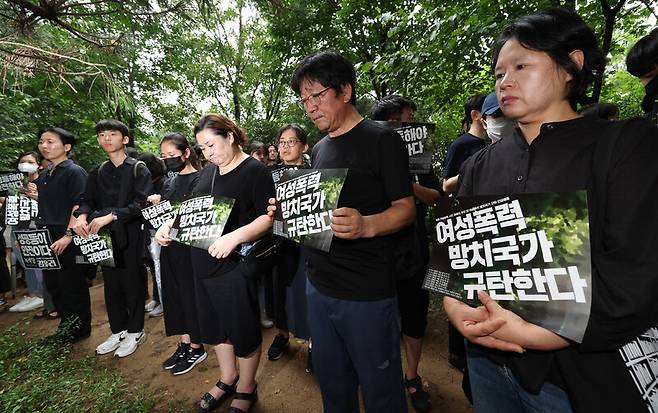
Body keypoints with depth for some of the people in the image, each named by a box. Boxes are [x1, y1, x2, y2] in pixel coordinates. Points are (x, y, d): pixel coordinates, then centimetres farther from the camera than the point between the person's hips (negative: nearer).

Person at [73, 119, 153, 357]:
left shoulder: (138, 169, -4)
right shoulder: (98, 173, 14)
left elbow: (142, 202, -15)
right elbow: (88, 200, 7)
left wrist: (110, 216, -23)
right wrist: (82, 216, -15)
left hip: (131, 235, -5)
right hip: (105, 236, 5)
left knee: (132, 282, 3)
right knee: (111, 284, 12)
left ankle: (135, 332, 20)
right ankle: (118, 331, 28)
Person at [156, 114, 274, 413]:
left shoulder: (255, 171, -11)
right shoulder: (208, 172, 12)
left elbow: (268, 218, -18)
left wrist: (234, 237, -31)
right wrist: (170, 224, 1)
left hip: (235, 265, -7)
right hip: (203, 263, 8)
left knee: (243, 330, 8)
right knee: (215, 326, 19)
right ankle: (227, 379, 41)